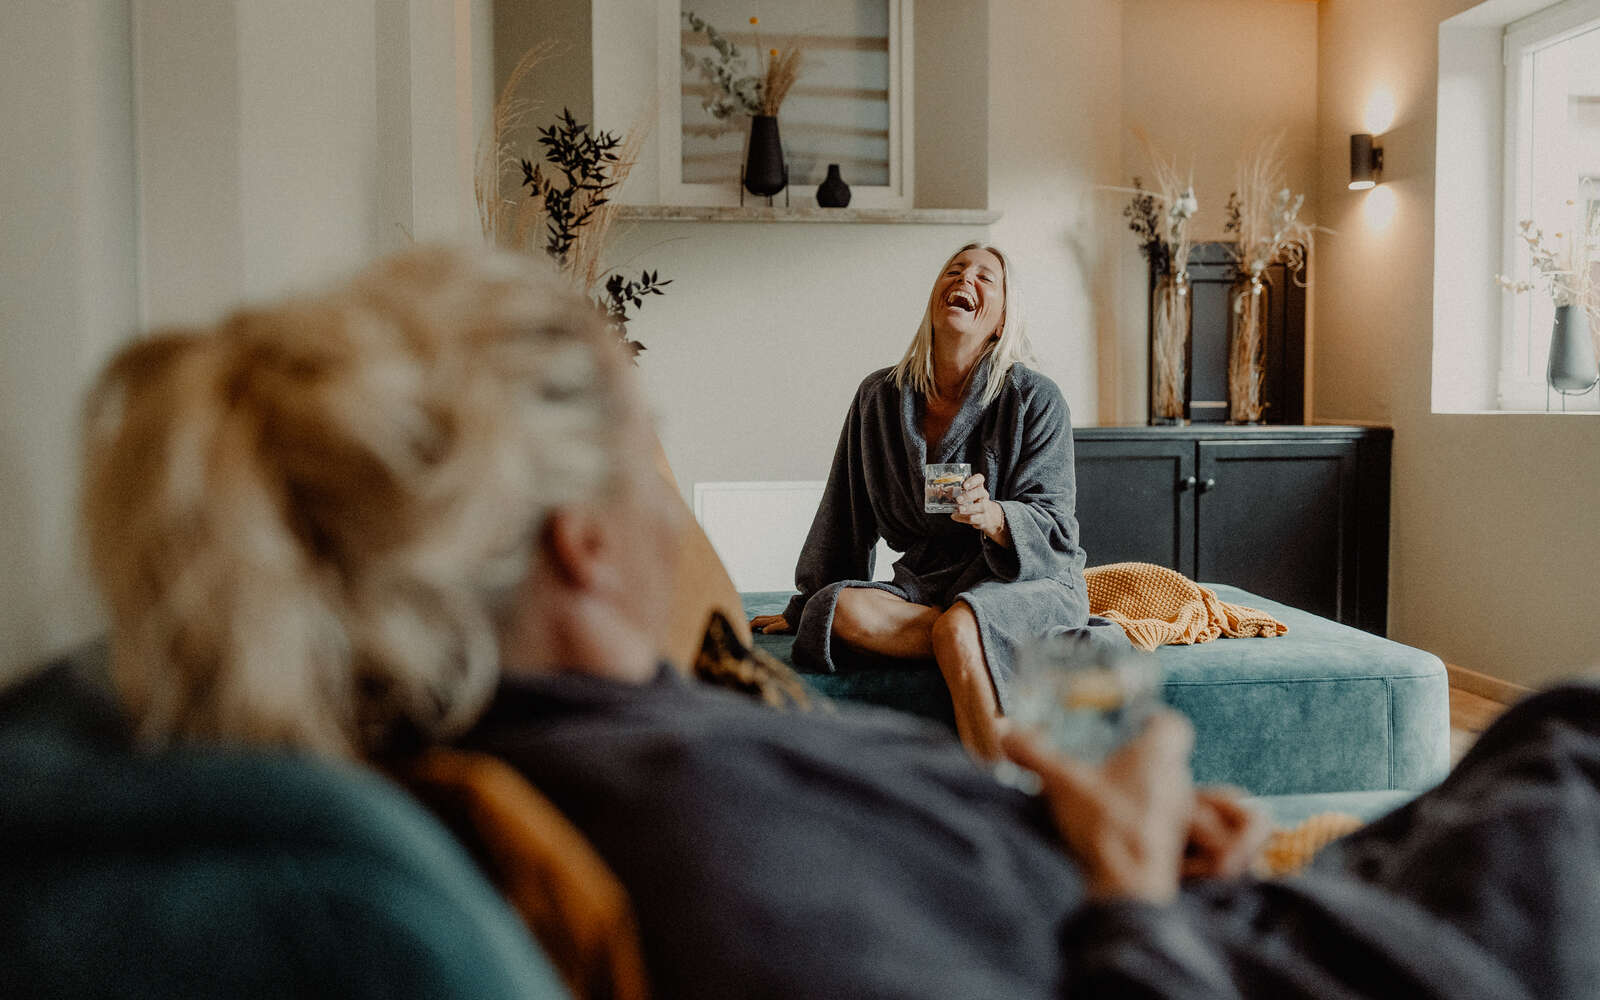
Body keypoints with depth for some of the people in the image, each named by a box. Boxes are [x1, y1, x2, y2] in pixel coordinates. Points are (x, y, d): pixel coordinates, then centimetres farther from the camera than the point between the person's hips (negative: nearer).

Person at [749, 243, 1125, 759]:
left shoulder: (1035, 398, -5)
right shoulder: (881, 396, 6)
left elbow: (1052, 527, -8)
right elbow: (846, 514, 15)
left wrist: (994, 518, -30)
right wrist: (805, 607, 20)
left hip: (1028, 579, -4)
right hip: (929, 579, 5)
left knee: (958, 630, -36)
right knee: (839, 609, -26)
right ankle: (1056, 647, -25)